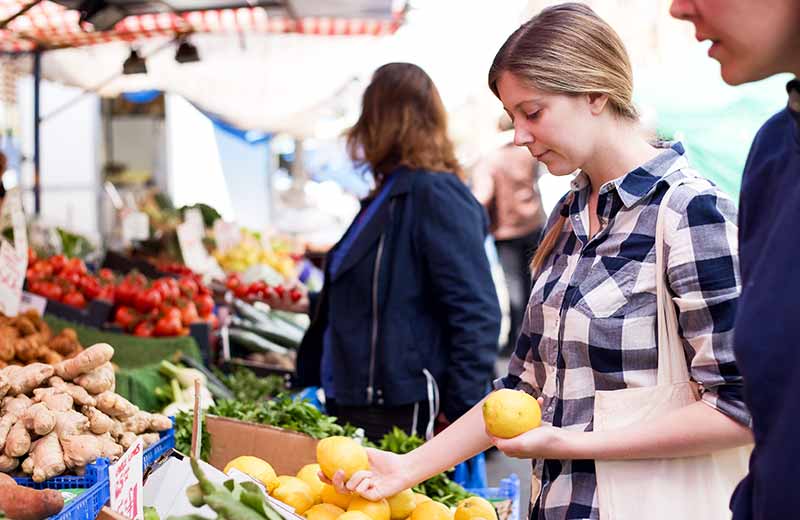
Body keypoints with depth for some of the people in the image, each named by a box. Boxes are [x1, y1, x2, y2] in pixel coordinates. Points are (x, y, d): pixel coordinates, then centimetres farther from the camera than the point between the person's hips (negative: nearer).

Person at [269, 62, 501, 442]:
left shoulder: (436, 194, -14)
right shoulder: (389, 195, 17)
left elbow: (476, 314, -20)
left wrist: (460, 413, -22)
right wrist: (310, 304, 29)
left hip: (403, 417, -9)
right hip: (355, 406, 10)